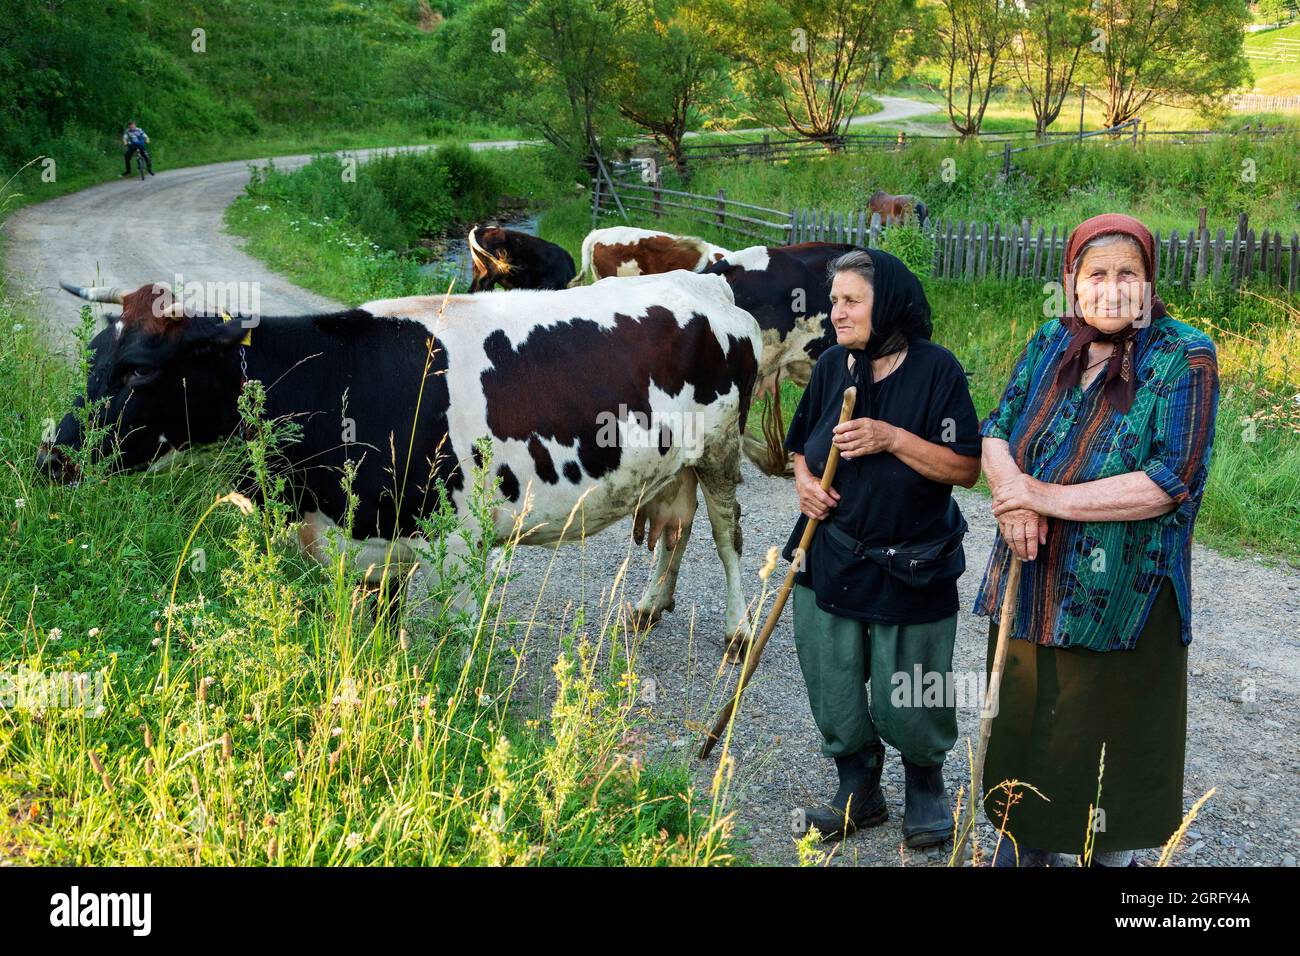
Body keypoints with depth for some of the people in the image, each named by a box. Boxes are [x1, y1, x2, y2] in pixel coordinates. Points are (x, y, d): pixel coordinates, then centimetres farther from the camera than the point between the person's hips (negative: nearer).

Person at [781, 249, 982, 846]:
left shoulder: (936, 369, -12)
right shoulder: (832, 366, 2)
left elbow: (966, 468, -14)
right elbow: (801, 445, 16)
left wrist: (893, 439, -24)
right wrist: (804, 480, -6)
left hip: (910, 570, -4)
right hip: (829, 562, 4)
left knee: (908, 707, 4)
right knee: (835, 696, 10)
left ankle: (926, 788, 34)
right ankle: (858, 796, 33)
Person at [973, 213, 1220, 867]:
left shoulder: (1184, 358, -11)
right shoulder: (1051, 344, 6)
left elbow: (1173, 482, -18)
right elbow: (996, 429, 8)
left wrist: (1053, 499, -20)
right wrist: (1009, 485, -15)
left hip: (1119, 597, -5)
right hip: (1031, 586, 5)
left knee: (1109, 750, 6)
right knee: (1022, 725, 18)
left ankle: (1112, 854, 26)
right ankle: (1023, 844, 38)